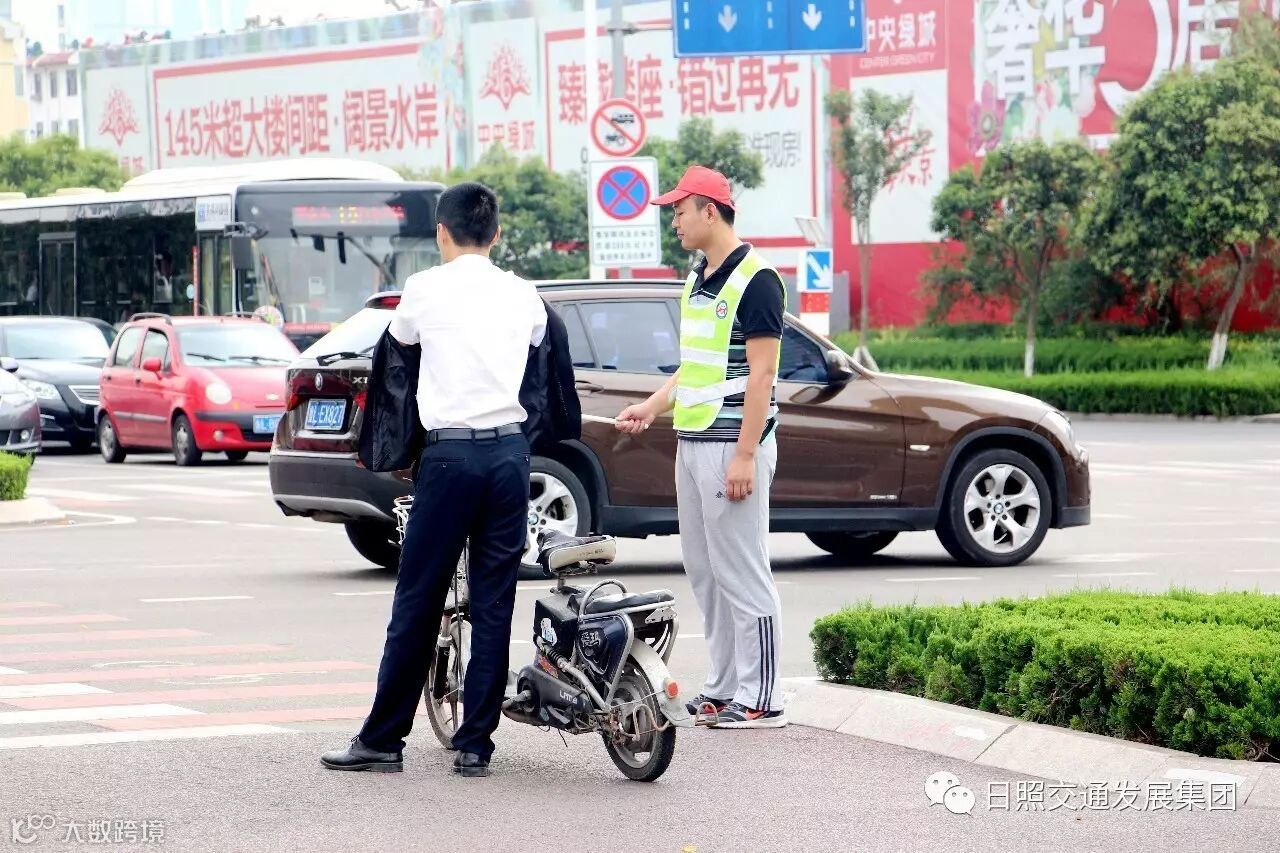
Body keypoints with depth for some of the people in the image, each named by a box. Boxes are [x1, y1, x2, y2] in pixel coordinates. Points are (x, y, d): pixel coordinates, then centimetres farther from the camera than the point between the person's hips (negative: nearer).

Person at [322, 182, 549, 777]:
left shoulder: (427, 288, -1)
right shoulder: (522, 295, 8)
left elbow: (399, 340, 16)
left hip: (450, 453, -3)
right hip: (510, 449, 4)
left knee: (417, 602, 1)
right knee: (493, 602, 5)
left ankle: (383, 740, 5)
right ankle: (475, 745, 6)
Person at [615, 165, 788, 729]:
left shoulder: (755, 280, -12)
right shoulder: (698, 281, 17)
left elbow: (762, 372, -16)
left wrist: (745, 455, -21)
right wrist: (651, 408, 14)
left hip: (731, 446, -10)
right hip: (691, 444, 10)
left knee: (742, 574, -7)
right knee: (704, 572, 12)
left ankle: (760, 699, -4)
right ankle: (723, 689, 18)